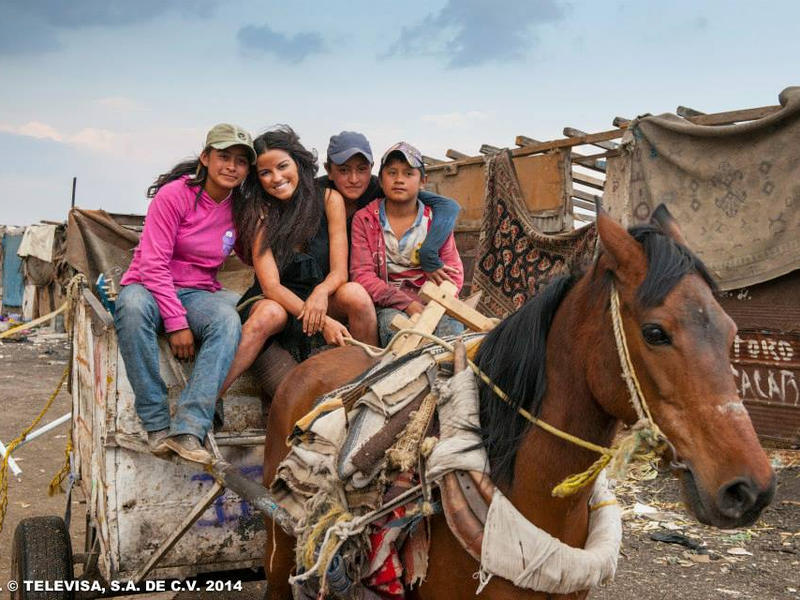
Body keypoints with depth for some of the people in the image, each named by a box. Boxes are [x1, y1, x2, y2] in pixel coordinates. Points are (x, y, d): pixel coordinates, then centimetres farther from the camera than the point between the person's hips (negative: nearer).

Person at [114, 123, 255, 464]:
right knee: (133, 305, -39)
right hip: (150, 287, -3)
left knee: (229, 319, -32)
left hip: (198, 293, 3)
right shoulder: (175, 194, -10)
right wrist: (176, 321, -22)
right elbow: (153, 264, -15)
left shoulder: (239, 208, 4)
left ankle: (189, 429, -38)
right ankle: (157, 426, -30)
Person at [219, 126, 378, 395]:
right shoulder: (258, 213, -9)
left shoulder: (329, 200, -7)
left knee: (355, 294, -30)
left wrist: (321, 292, -35)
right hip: (275, 299, -1)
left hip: (321, 298, 1)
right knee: (269, 315, -35)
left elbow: (339, 272, -10)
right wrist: (322, 321, -32)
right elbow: (270, 284, -18)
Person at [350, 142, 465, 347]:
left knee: (452, 327, -31)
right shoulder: (364, 220, 4)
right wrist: (407, 304, -18)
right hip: (387, 304, -1)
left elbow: (454, 271, 6)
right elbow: (362, 275, -5)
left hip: (430, 300, 1)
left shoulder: (436, 219, 9)